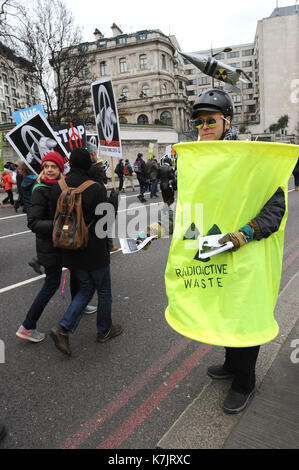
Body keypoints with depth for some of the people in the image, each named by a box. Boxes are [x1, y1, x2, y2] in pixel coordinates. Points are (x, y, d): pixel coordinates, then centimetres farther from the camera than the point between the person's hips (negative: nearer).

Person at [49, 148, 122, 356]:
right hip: (94, 252, -6)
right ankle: (104, 330, 32)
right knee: (104, 291, 15)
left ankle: (63, 328, 7)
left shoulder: (58, 188, -1)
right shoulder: (97, 189, -19)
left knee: (85, 289, 21)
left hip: (71, 252, 6)